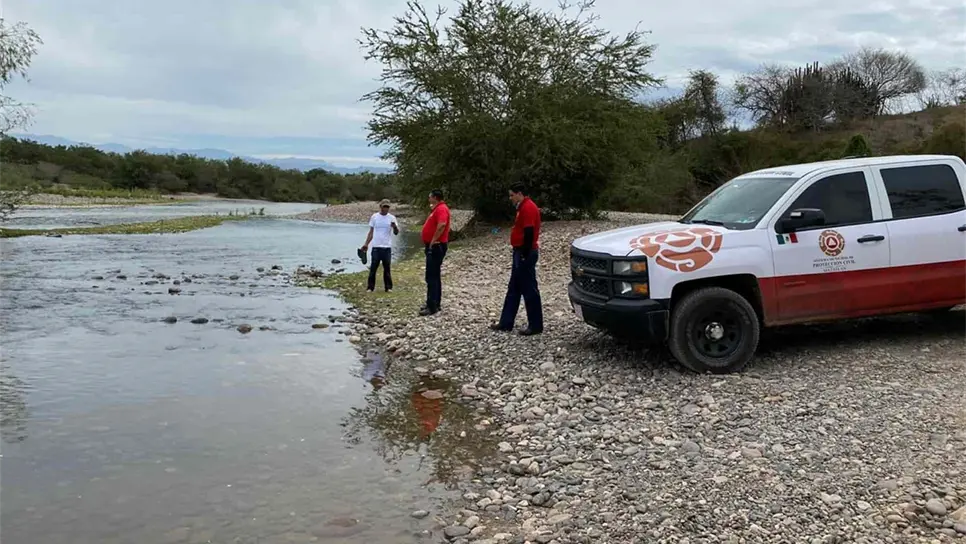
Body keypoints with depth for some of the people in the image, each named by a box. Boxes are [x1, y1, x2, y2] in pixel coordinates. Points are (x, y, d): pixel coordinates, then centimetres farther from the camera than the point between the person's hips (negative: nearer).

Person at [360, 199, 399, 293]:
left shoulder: (392, 218, 1)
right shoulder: (374, 217, 4)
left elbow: (396, 233, -6)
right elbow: (371, 232, 10)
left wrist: (395, 227, -28)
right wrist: (366, 244, 4)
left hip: (387, 247, 0)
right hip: (376, 247, 0)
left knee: (387, 268, 6)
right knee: (373, 267, 2)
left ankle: (388, 287, 12)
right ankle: (370, 287, 8)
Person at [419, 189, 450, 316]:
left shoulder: (441, 209, -16)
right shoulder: (437, 209, 18)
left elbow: (442, 225, -30)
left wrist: (433, 241, -26)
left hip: (436, 246, -11)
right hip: (434, 246, 11)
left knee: (431, 277, -12)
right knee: (434, 276, 13)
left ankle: (432, 306, -12)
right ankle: (435, 304, 19)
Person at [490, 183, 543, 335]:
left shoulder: (528, 208, -17)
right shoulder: (523, 207, 16)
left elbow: (529, 233, -23)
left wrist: (525, 256, -23)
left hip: (525, 253, -11)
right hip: (520, 252, 11)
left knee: (529, 289, -4)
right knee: (513, 289, 13)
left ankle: (535, 325, 2)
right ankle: (506, 323, 18)